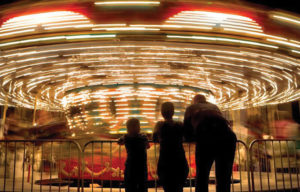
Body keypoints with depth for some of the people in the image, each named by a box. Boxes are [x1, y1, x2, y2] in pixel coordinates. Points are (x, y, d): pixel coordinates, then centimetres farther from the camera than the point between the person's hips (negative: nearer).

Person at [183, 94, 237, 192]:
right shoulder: (214, 106, 34)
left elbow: (187, 134, 23)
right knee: (224, 180, 14)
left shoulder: (191, 108, 25)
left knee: (202, 178, 12)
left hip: (206, 139, -3)